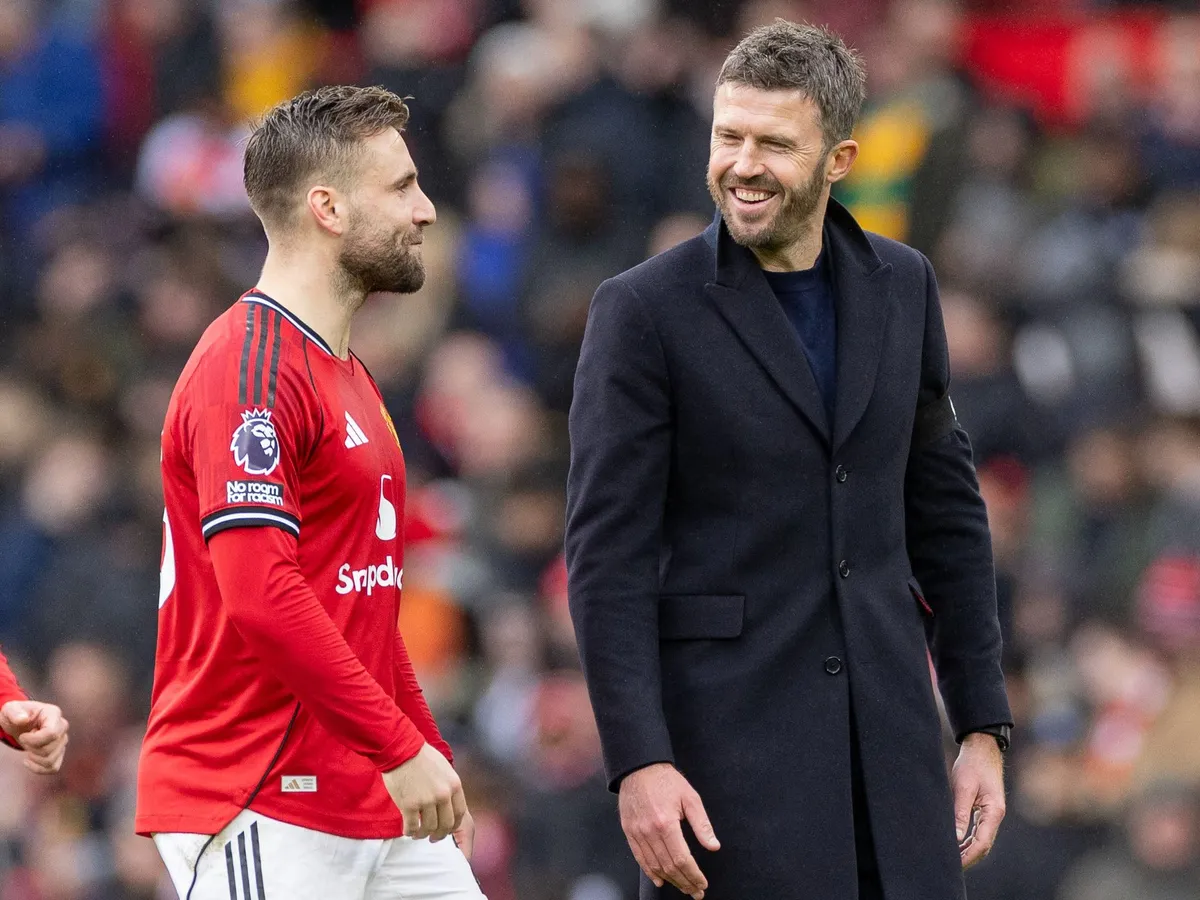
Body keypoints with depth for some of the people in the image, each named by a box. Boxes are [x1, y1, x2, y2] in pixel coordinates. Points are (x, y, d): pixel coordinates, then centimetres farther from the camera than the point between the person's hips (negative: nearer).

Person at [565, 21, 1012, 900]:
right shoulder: (645, 310, -6)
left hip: (885, 721, 4)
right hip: (726, 727, -4)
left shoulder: (900, 286, 8)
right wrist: (638, 762, -17)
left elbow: (945, 509, 14)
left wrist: (984, 727, 11)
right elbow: (608, 556, -9)